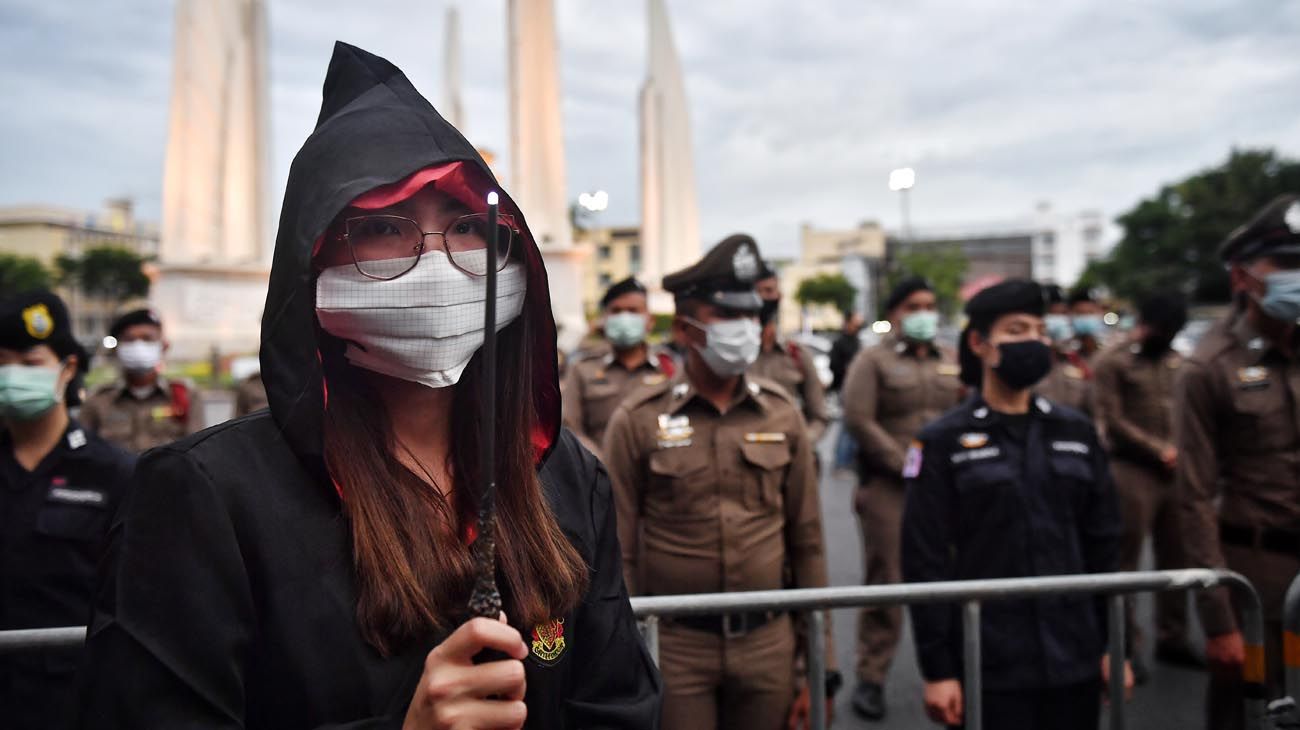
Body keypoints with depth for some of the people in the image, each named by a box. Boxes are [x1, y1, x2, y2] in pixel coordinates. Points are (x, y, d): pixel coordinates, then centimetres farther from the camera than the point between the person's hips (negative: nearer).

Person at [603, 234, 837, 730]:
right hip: (674, 646, -2)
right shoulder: (638, 420, -6)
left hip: (768, 639, 3)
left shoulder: (781, 412, 2)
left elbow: (806, 538, 7)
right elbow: (619, 549, -3)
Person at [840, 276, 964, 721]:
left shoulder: (952, 364, 16)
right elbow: (858, 420, -9)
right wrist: (905, 465, -13)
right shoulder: (873, 361, 1)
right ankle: (871, 678, 8)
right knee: (886, 583, -2)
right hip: (888, 488, -4)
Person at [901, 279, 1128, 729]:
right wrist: (937, 669, -9)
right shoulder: (944, 442, -5)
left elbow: (1103, 545, 11)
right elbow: (926, 562, -7)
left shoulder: (1076, 432, 7)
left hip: (1076, 663, 4)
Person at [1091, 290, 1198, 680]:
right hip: (1132, 470, -6)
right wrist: (1159, 450, -12)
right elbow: (1112, 420, -10)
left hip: (1174, 472, 6)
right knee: (1126, 560, 0)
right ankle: (1128, 644, 8)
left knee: (1176, 557, 11)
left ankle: (1172, 637, 24)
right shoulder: (1111, 362, -4)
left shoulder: (1177, 362, 14)